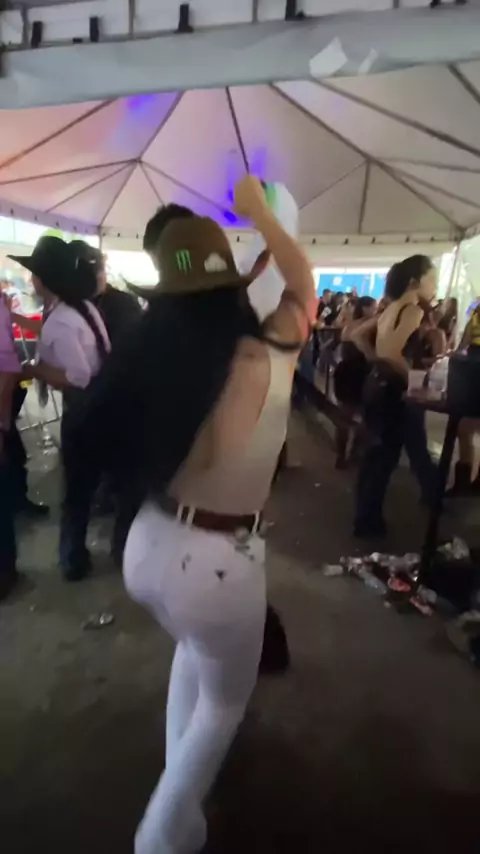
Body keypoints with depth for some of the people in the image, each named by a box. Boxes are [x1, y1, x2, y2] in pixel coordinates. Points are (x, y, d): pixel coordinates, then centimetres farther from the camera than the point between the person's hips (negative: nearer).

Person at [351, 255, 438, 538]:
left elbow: (358, 335, 16)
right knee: (385, 455, 5)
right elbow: (390, 351, -28)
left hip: (379, 384, 9)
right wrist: (413, 375, -17)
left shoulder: (391, 309, 11)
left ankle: (368, 517, 30)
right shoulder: (414, 311, -15)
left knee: (378, 453, 18)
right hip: (394, 390, -9)